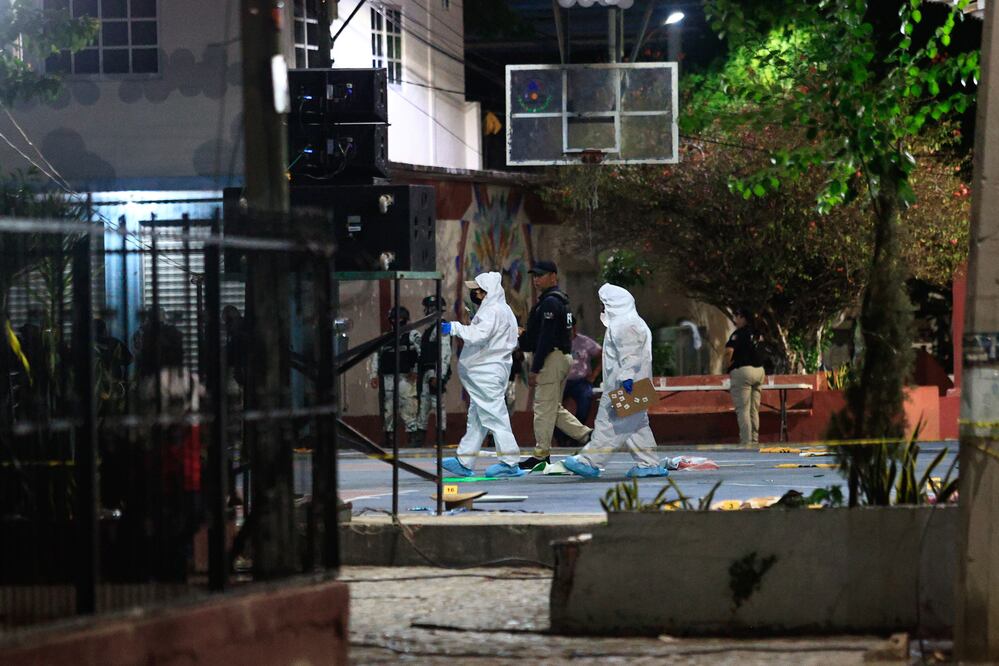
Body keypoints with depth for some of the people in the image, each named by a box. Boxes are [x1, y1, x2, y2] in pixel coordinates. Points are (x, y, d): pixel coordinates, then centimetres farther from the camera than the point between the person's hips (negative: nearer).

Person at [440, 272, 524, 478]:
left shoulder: (493, 311, -17)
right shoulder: (500, 310, 17)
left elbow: (478, 335, -28)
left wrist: (454, 328, -22)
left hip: (488, 374, -11)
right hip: (484, 373, 11)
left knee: (494, 417, -7)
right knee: (476, 419, 14)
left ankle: (510, 462, -5)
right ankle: (464, 462, 19)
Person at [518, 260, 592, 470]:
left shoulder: (550, 302, -14)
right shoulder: (560, 299, 18)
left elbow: (546, 338, -20)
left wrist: (535, 369, -20)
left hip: (552, 358, -10)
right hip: (564, 357, 10)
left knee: (544, 407, -6)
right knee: (554, 408, 15)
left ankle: (541, 455, -3)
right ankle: (587, 435, 9)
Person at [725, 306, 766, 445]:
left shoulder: (738, 334, -9)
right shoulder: (756, 334, 13)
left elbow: (729, 351, -22)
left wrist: (727, 366, -6)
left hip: (742, 371, -8)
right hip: (759, 371, 8)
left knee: (743, 410, -7)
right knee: (754, 410, 11)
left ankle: (746, 442, -12)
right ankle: (755, 440, 11)